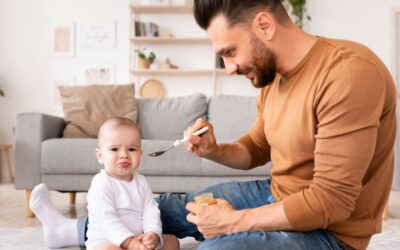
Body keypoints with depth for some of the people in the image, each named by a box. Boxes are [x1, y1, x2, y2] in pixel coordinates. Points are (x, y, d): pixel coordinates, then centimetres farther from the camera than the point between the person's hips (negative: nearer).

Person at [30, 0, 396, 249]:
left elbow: (332, 199, -29)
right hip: (275, 196, 8)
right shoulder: (272, 75, 0)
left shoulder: (349, 73, -28)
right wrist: (214, 151, -7)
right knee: (167, 206, 13)